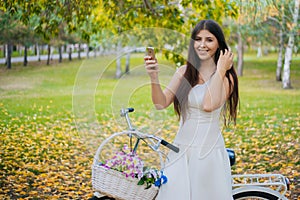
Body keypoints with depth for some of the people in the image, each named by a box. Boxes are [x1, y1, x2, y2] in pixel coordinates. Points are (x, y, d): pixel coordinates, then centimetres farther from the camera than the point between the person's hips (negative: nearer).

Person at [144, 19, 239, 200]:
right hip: (182, 148, 3)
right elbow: (161, 103, -5)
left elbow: (209, 105, -24)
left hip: (209, 149, -3)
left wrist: (220, 70, -16)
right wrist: (154, 78, -21)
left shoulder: (226, 77, -6)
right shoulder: (185, 72, 4)